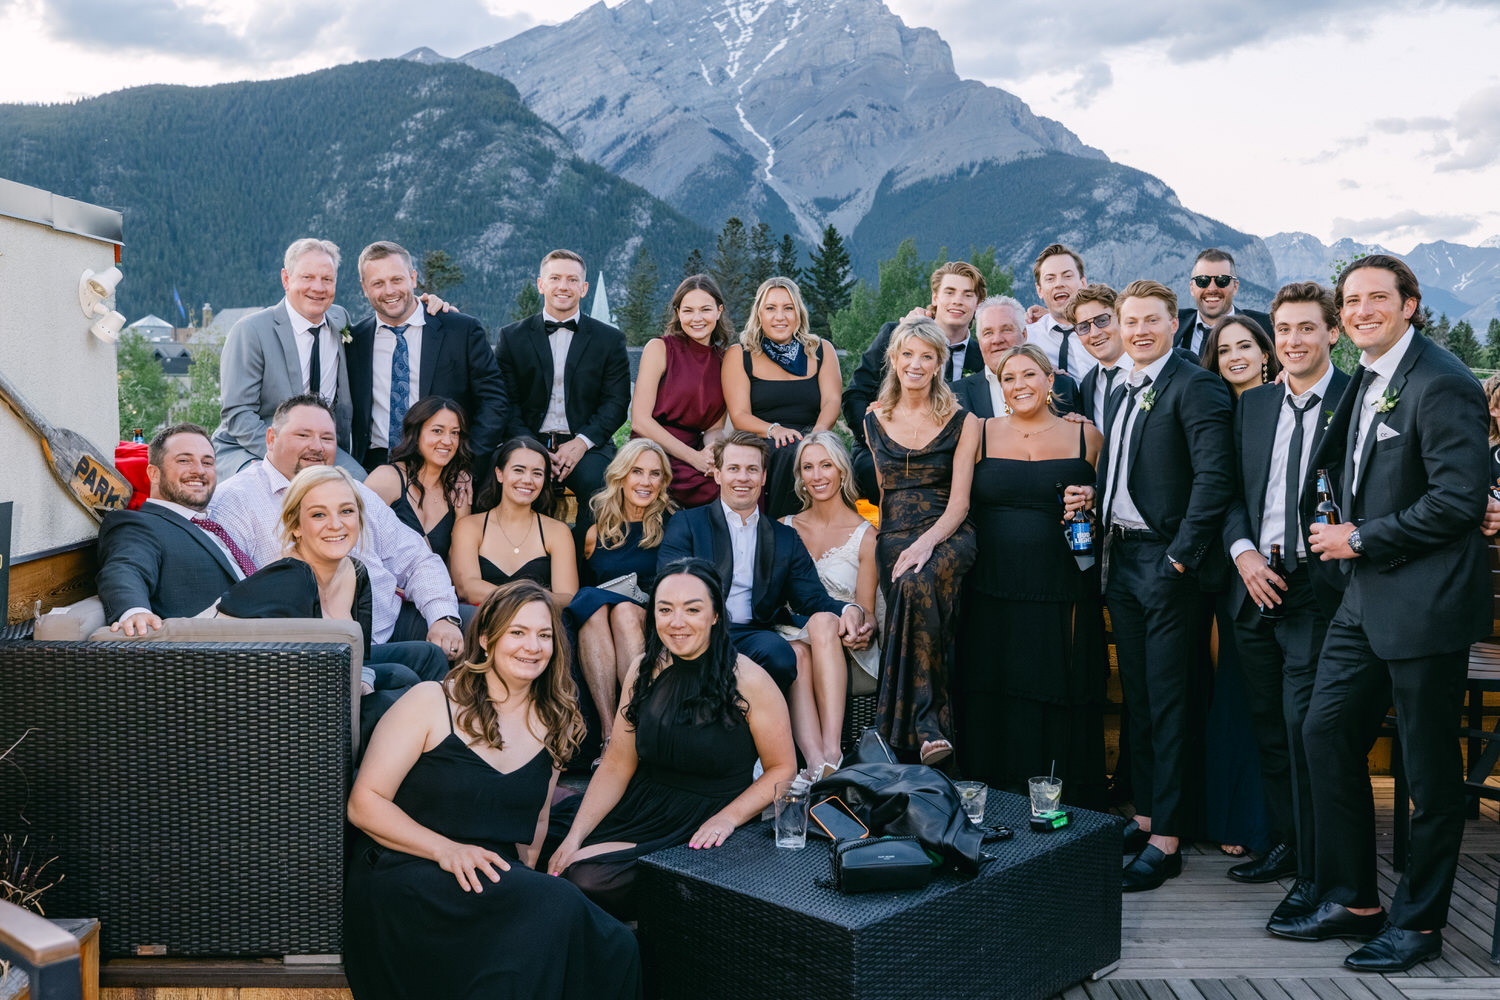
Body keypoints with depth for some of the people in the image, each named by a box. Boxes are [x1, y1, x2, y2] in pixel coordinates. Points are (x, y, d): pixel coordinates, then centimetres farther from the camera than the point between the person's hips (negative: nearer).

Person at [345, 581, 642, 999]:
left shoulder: (553, 724, 14)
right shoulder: (431, 703, 0)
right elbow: (364, 804, -5)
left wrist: (526, 878, 1)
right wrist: (446, 849, -17)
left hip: (499, 881, 5)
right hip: (402, 875, -4)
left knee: (616, 948, -26)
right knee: (558, 905, -32)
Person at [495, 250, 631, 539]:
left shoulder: (610, 339, 10)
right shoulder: (512, 337, 11)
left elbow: (616, 401, 4)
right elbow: (505, 402, 6)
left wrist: (582, 442, -12)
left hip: (586, 447, 0)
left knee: (598, 484, -32)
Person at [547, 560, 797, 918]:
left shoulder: (748, 681, -11)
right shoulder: (644, 670, 3)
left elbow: (782, 769, -5)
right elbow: (617, 766, 5)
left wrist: (728, 818, -19)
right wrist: (574, 837, -6)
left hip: (704, 826, -5)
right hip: (643, 806, 5)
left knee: (590, 879, -23)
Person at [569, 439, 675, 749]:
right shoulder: (597, 533, 15)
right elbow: (575, 587, 20)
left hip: (654, 631, -2)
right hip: (595, 630, 2)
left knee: (624, 610, -32)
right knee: (592, 600, -30)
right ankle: (609, 732, -41)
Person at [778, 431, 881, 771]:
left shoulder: (865, 536, 7)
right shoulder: (784, 528, 15)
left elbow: (866, 610, 3)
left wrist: (864, 629, -20)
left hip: (842, 645, -1)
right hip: (792, 634, 2)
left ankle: (832, 749, -48)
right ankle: (816, 763, -52)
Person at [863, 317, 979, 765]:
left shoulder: (962, 422, 4)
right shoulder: (875, 420, 14)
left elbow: (959, 503, -3)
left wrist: (927, 542, -20)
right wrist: (901, 539, 14)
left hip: (947, 537, -2)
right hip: (894, 537, 2)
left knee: (917, 583, -36)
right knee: (911, 589, -32)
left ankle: (925, 722, -32)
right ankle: (930, 726, -28)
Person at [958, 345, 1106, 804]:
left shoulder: (1086, 437, 7)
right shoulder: (981, 434, 7)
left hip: (1063, 599, 0)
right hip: (993, 600, 1)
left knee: (1061, 706, 2)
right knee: (995, 711, 3)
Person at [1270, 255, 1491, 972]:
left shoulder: (1442, 383, -15)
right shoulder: (1364, 381, 13)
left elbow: (1459, 502, -20)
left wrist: (1362, 538, -14)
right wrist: (1347, 537, 7)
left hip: (1425, 601, -9)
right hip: (1365, 597, 9)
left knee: (1429, 766, 5)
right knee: (1325, 732, 10)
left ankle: (1418, 922, 20)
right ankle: (1352, 900, 23)